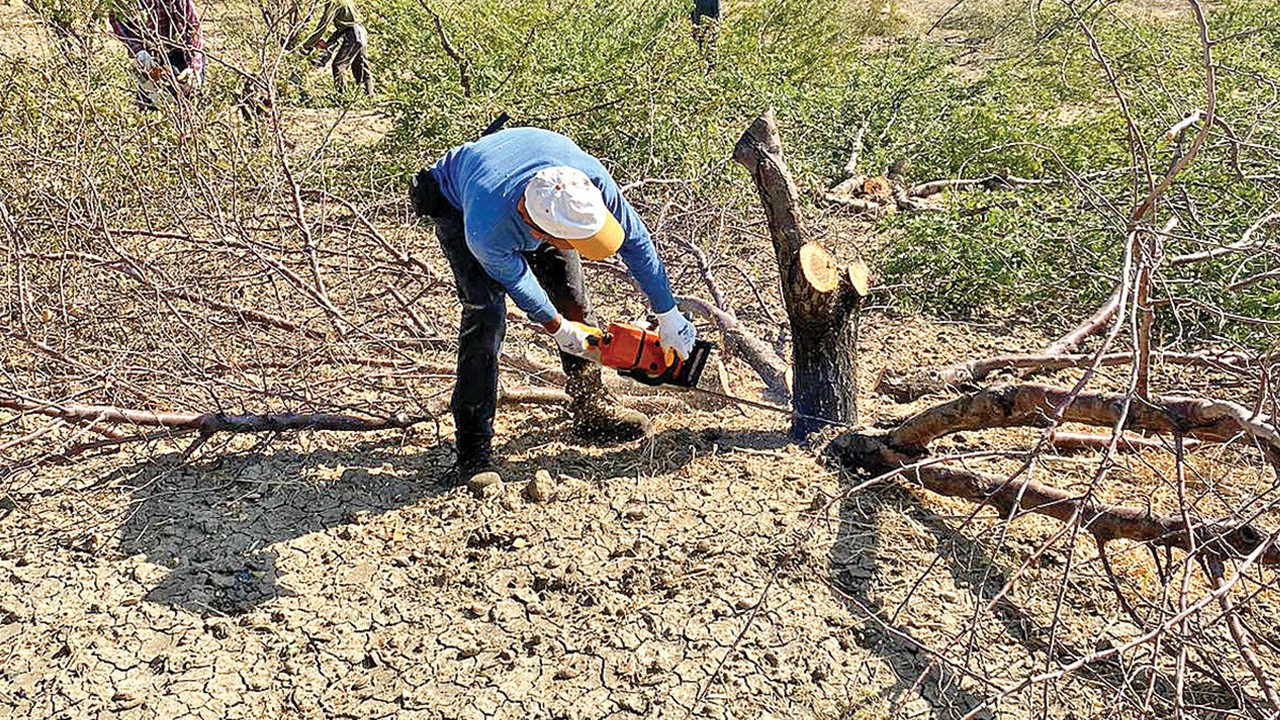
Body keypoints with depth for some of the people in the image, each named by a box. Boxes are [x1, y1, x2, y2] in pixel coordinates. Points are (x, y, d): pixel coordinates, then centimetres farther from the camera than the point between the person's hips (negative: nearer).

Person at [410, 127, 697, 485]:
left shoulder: (590, 179, -39)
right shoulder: (486, 231, -45)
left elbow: (636, 240, -20)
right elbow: (512, 277, -21)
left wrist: (669, 316, -12)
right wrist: (558, 328, -6)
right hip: (456, 204, -4)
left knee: (575, 301, 2)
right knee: (485, 312, -19)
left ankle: (591, 408, 22)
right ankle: (473, 448, -12)